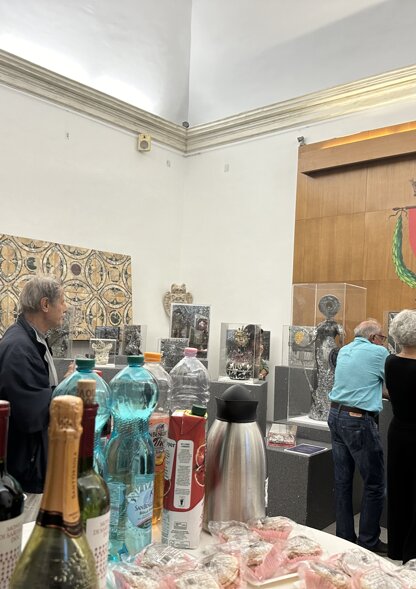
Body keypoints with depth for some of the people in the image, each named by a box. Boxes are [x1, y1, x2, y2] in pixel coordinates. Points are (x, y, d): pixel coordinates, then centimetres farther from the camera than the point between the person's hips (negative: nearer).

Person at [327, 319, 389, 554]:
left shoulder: (344, 351, 13)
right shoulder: (379, 353, -9)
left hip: (336, 416, 8)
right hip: (359, 421, -8)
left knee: (343, 481, 13)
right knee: (375, 484, 5)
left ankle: (345, 536, 22)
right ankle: (368, 541, 13)